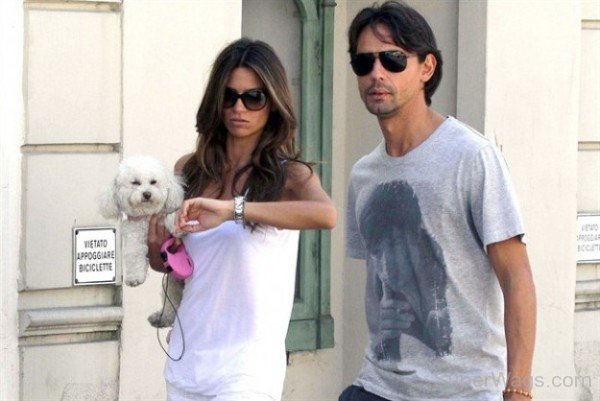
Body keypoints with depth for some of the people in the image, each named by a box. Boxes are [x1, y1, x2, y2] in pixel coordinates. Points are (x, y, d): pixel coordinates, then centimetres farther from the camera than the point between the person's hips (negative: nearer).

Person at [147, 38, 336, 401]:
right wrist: (159, 248, -5)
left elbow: (326, 214, -28)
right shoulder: (189, 170, 7)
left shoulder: (289, 175, -5)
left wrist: (232, 209, -33)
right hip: (186, 358, 5)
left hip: (247, 368, -5)